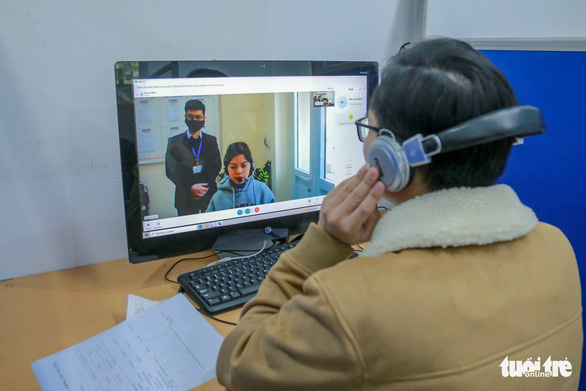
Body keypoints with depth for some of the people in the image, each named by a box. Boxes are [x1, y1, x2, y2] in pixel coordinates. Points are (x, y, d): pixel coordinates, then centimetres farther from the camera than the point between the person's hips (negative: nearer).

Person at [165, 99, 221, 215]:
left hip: (209, 195, 1)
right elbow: (171, 171, -3)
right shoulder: (174, 142, 3)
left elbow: (216, 166, 5)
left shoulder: (211, 141, 9)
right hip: (185, 198, -1)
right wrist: (190, 187, -15)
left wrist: (206, 187, -10)